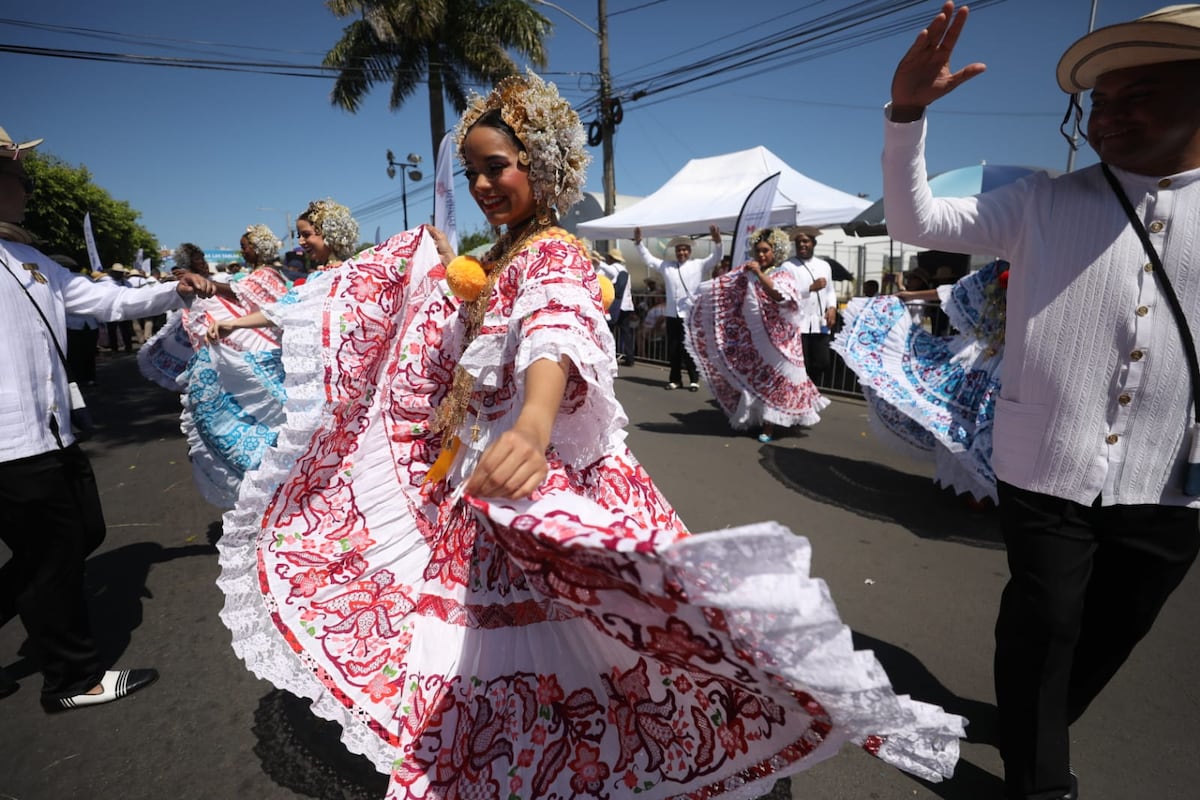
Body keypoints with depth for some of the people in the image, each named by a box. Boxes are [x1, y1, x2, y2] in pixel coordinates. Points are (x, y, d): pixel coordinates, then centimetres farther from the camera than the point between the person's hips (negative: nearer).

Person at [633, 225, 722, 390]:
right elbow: (648, 258, 19)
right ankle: (675, 379, 20)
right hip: (672, 315, 4)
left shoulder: (699, 265, 5)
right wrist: (639, 242, 11)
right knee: (673, 349, 9)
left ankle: (694, 380, 11)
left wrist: (717, 241, -20)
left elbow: (715, 258, -3)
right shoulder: (666, 266, 15)